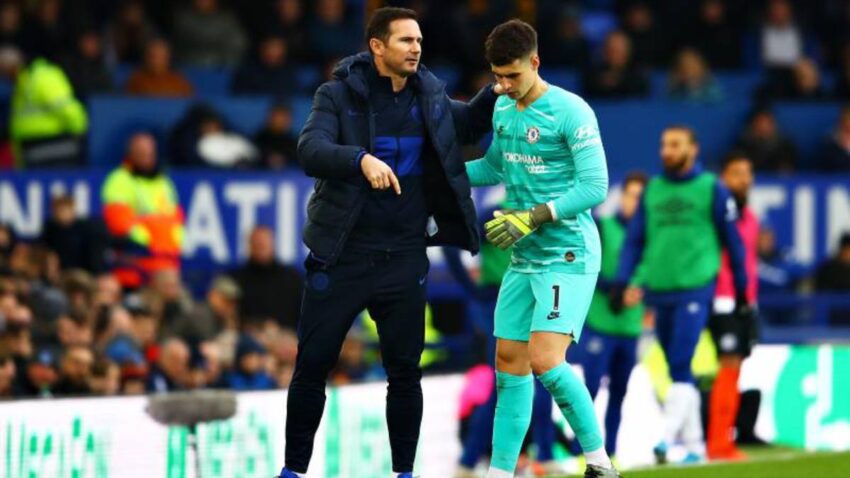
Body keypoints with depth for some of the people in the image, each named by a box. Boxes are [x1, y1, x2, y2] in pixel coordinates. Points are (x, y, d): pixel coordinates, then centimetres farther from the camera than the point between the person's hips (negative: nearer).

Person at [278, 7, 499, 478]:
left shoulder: (429, 94, 5)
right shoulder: (339, 94, -8)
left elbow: (467, 125, 22)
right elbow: (311, 150, -22)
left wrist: (497, 93, 3)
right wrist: (361, 160, -40)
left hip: (404, 257, 3)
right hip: (342, 254, -3)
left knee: (405, 370, 2)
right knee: (312, 364, 3)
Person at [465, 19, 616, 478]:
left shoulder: (571, 112, -15)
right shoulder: (503, 109, 9)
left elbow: (595, 186, -19)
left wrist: (533, 218, -25)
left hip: (568, 256, -8)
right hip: (524, 259, 8)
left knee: (545, 361, -19)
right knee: (509, 364, 8)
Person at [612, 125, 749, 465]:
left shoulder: (711, 188, 1)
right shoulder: (652, 189, 12)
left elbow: (732, 240, 5)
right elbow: (634, 239, 12)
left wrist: (741, 289, 7)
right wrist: (621, 282, 1)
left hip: (695, 288, -5)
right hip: (659, 290, 5)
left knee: (681, 366, -15)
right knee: (678, 372, 8)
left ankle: (667, 437, -23)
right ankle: (694, 445, 13)